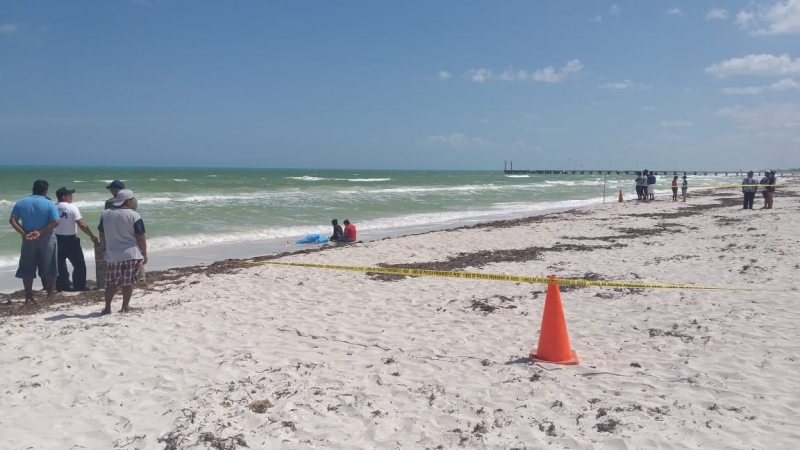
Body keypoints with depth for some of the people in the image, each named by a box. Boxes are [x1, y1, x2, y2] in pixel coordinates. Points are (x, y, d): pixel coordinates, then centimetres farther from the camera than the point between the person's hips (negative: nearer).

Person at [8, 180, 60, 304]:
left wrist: (24, 234, -9)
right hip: (46, 240, -3)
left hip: (28, 240, 3)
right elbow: (55, 222, -18)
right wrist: (40, 232, -14)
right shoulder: (49, 204, -7)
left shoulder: (21, 203, 2)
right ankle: (50, 294, 12)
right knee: (49, 269, 9)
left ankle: (29, 297, 10)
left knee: (27, 269, 9)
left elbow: (12, 221, -5)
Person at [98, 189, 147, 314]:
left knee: (111, 283, 12)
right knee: (128, 282, 5)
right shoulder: (134, 216, -10)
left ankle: (107, 307, 12)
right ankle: (125, 307, 10)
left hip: (112, 255, 4)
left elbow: (102, 234, 11)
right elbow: (140, 237, -10)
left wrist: (104, 249, 22)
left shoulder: (106, 214, 4)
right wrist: (144, 254, -2)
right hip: (131, 254, -4)